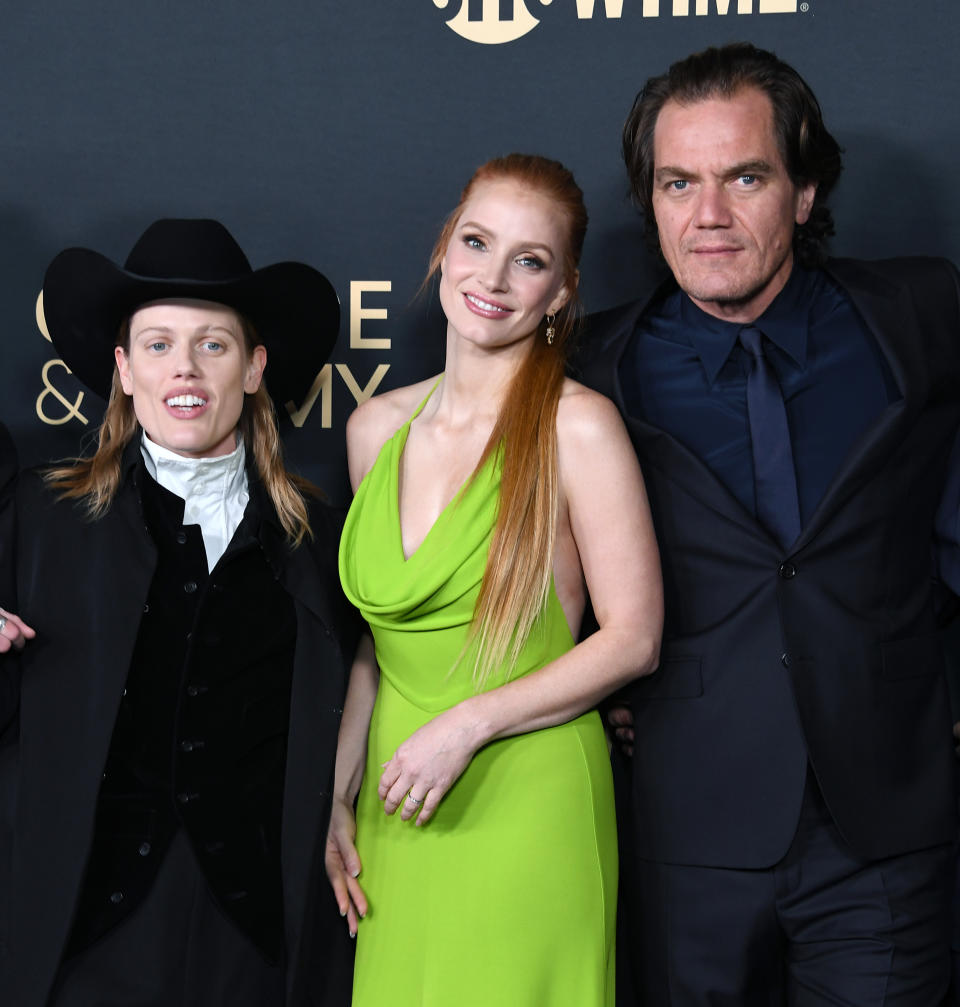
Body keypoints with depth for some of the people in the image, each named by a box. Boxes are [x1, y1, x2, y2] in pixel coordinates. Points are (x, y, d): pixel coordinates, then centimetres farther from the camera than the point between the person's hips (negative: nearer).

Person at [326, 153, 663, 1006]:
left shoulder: (578, 426, -10)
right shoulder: (377, 426, 6)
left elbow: (633, 640, -10)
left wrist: (468, 724, -15)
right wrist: (342, 795, 12)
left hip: (526, 799, -5)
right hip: (400, 803, 5)